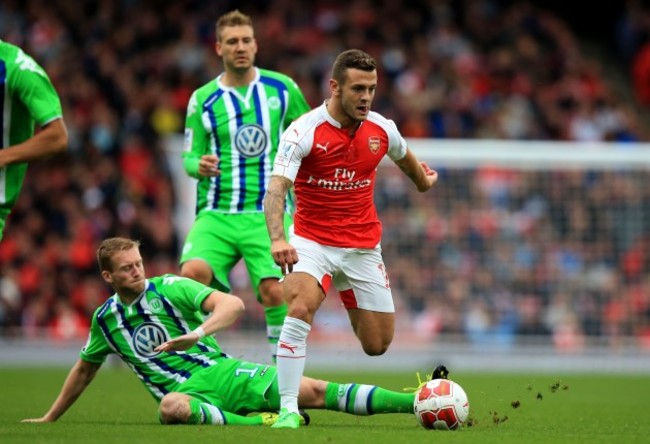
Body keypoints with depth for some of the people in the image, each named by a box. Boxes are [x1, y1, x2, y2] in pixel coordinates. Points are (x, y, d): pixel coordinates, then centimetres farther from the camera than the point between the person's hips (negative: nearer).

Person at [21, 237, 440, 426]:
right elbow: (84, 370, 27)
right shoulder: (106, 319, 10)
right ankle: (260, 423, -43)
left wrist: (198, 333, -32)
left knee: (314, 391, -16)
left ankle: (414, 402, -22)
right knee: (171, 408, -41)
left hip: (221, 372, 0)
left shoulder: (169, 288, -1)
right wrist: (49, 418, 30)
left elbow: (233, 304, -14)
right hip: (185, 392, 1)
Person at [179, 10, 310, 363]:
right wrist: (199, 166, -13)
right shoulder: (203, 99, 6)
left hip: (268, 213, 0)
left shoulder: (282, 88, 7)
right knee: (193, 272, -26)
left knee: (274, 289, -17)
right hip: (216, 214, 0)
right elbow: (189, 156, 9)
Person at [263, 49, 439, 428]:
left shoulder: (381, 130, -4)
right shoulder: (304, 132, -18)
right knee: (300, 309, -32)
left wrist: (423, 180, 42)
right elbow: (276, 188, -28)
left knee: (377, 346, 6)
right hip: (313, 241, -4)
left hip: (363, 247, 4)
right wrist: (277, 238, -45)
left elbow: (404, 156, 22)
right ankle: (289, 409, -27)